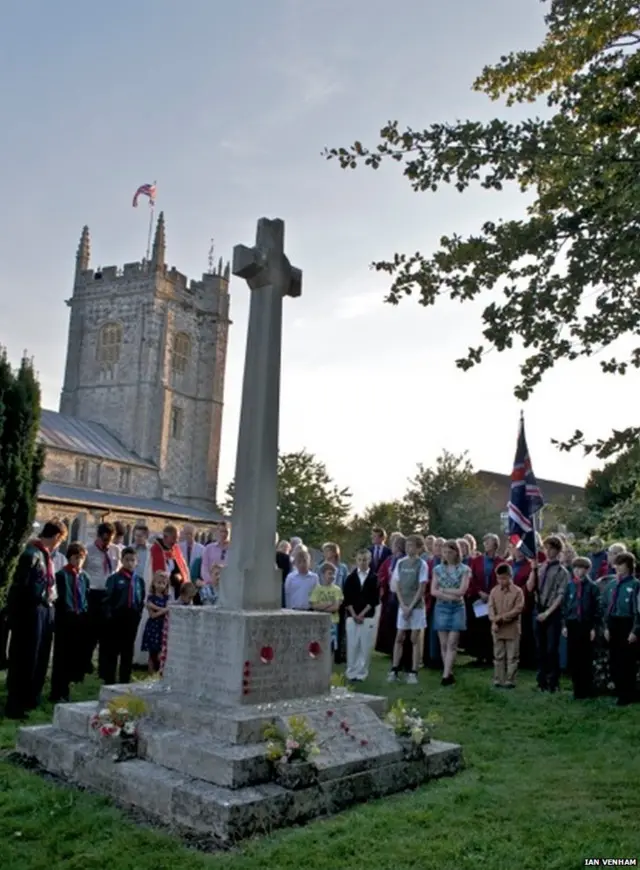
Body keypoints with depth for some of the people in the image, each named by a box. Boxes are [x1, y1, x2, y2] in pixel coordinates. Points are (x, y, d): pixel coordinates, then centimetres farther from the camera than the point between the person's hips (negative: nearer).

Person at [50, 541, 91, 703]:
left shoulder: (84, 576, 12)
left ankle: (64, 691, 23)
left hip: (80, 619, 6)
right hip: (65, 619, -5)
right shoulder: (61, 575, -6)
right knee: (61, 657, -1)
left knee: (76, 656, 9)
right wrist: (70, 611, -11)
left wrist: (84, 611, 6)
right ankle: (57, 693, 6)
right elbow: (60, 598, -10)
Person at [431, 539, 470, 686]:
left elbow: (461, 591, -9)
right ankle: (450, 673, 11)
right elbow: (433, 591, -1)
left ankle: (446, 675, -9)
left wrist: (442, 589, -7)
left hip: (457, 608, -2)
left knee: (452, 643, -7)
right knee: (443, 643, 2)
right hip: (441, 608, 2)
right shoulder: (438, 569, 7)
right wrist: (450, 596, -12)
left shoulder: (464, 570, 0)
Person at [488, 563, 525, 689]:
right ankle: (498, 681, 15)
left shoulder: (517, 591, -7)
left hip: (512, 629, -3)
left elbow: (518, 609, -13)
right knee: (498, 656, 9)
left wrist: (502, 617, -18)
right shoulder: (494, 591, 4)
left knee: (512, 657, 2)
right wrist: (494, 621, -15)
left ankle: (510, 681, 9)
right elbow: (491, 607, 0)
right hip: (497, 629, 3)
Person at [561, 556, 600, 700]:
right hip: (572, 625, 3)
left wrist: (594, 627, -7)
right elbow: (565, 605, 9)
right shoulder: (569, 585, 6)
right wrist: (564, 625, 4)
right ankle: (577, 688, 16)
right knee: (572, 658, 4)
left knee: (585, 658, 3)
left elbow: (596, 608, -4)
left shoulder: (591, 586, -4)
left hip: (586, 625, -3)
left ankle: (586, 690, 14)